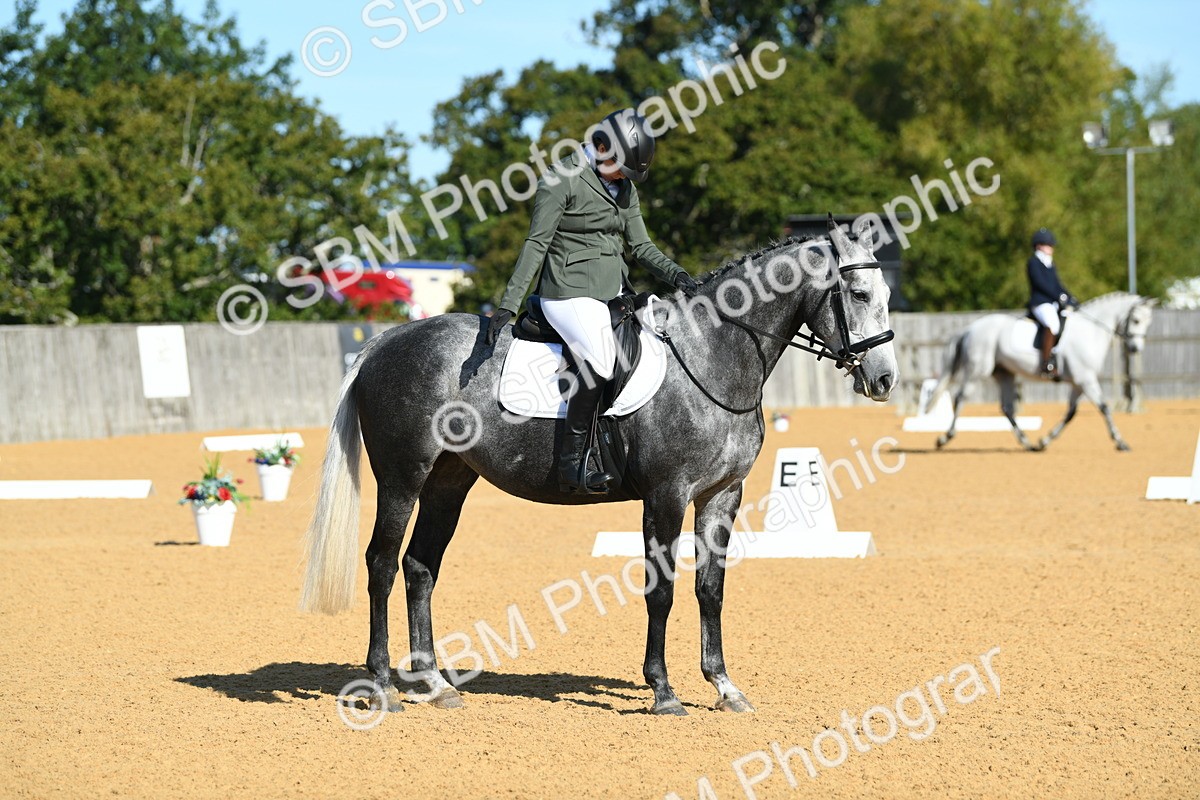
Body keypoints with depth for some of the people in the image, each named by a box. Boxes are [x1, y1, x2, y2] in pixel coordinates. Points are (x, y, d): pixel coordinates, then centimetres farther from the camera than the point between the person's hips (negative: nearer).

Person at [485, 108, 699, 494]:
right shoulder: (562, 178, -8)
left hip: (612, 293, 9)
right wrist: (508, 306, -14)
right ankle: (571, 462, -26)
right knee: (600, 360, -30)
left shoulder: (625, 186, 15)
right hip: (570, 292, -9)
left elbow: (641, 245, 16)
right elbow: (536, 244, -10)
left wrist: (674, 273, -3)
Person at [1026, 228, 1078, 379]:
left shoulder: (1050, 264, 21)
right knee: (1053, 324, -34)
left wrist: (1069, 297, 3)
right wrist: (1060, 298, -19)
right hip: (1040, 303, -9)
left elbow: (1057, 285, 20)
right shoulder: (1033, 262, -4)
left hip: (1053, 304, 9)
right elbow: (1041, 284, -14)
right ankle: (1046, 363, -31)